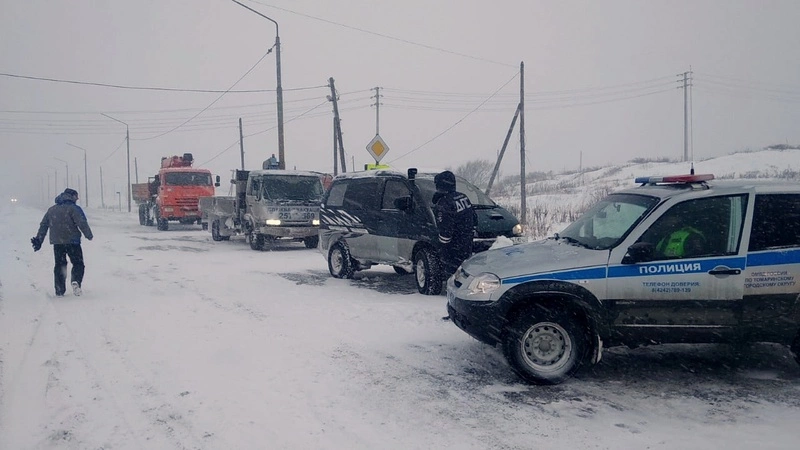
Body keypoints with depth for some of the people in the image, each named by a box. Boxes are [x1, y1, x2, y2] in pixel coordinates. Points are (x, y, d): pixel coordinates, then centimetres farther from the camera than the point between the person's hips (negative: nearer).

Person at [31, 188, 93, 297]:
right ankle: (76, 281, -23)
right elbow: (82, 223, -15)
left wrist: (39, 240, 20)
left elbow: (43, 226, 16)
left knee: (59, 265, 14)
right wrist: (89, 235, -3)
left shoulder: (51, 210, 14)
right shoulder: (73, 208, -6)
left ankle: (59, 291, 12)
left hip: (57, 243, 5)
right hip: (72, 242, -5)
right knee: (78, 263, 3)